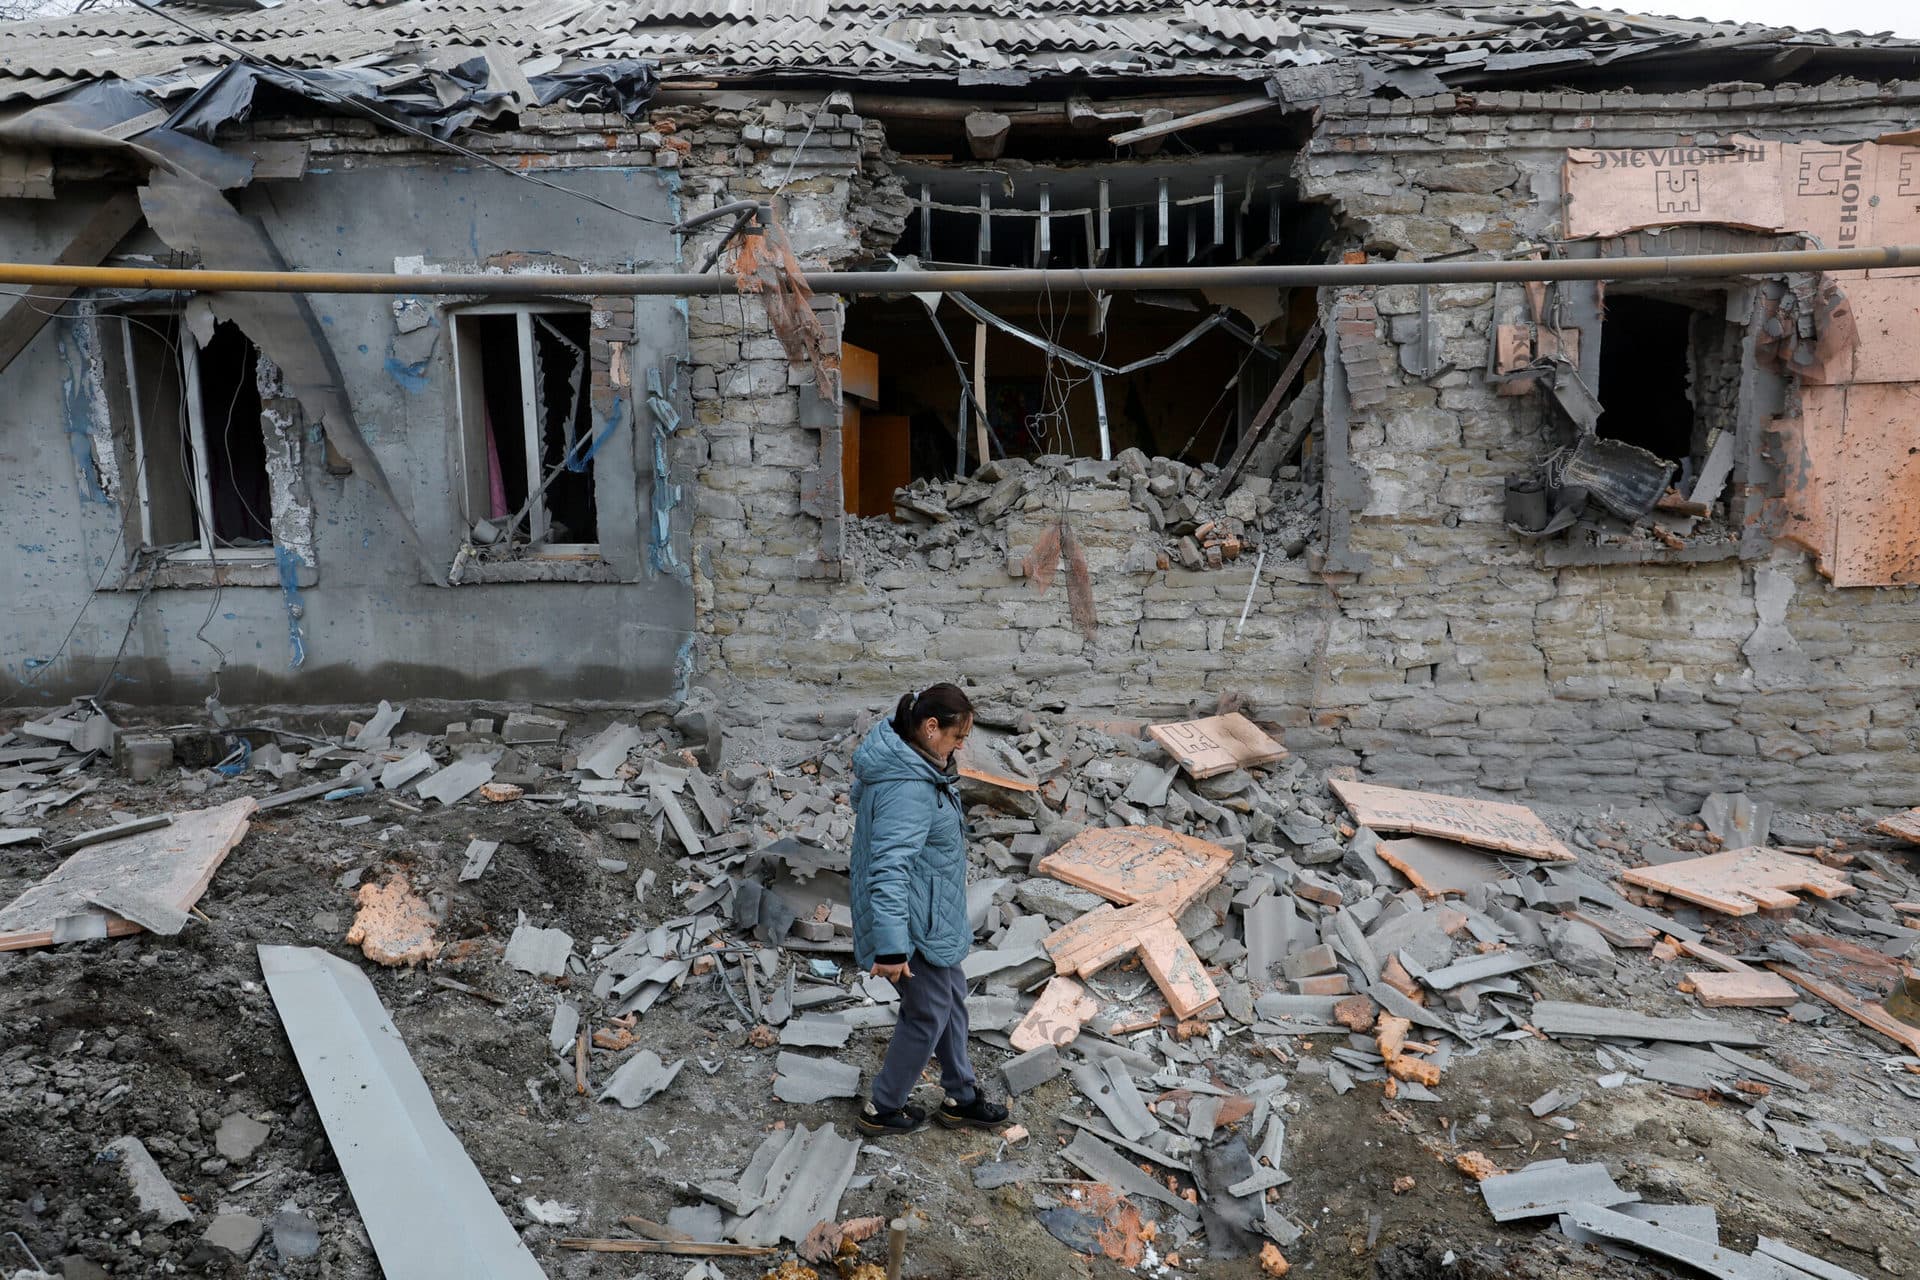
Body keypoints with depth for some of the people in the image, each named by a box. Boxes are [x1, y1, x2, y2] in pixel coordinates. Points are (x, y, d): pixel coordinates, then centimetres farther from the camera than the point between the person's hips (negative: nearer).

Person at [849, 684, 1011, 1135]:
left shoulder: (902, 759, 1)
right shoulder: (908, 790, -32)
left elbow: (861, 794, 22)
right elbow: (889, 869, -37)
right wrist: (891, 947, -38)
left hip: (932, 914, 10)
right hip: (914, 921, -10)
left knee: (952, 998, 22)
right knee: (928, 1014, 8)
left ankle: (961, 1097, 38)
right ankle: (882, 1109, 27)